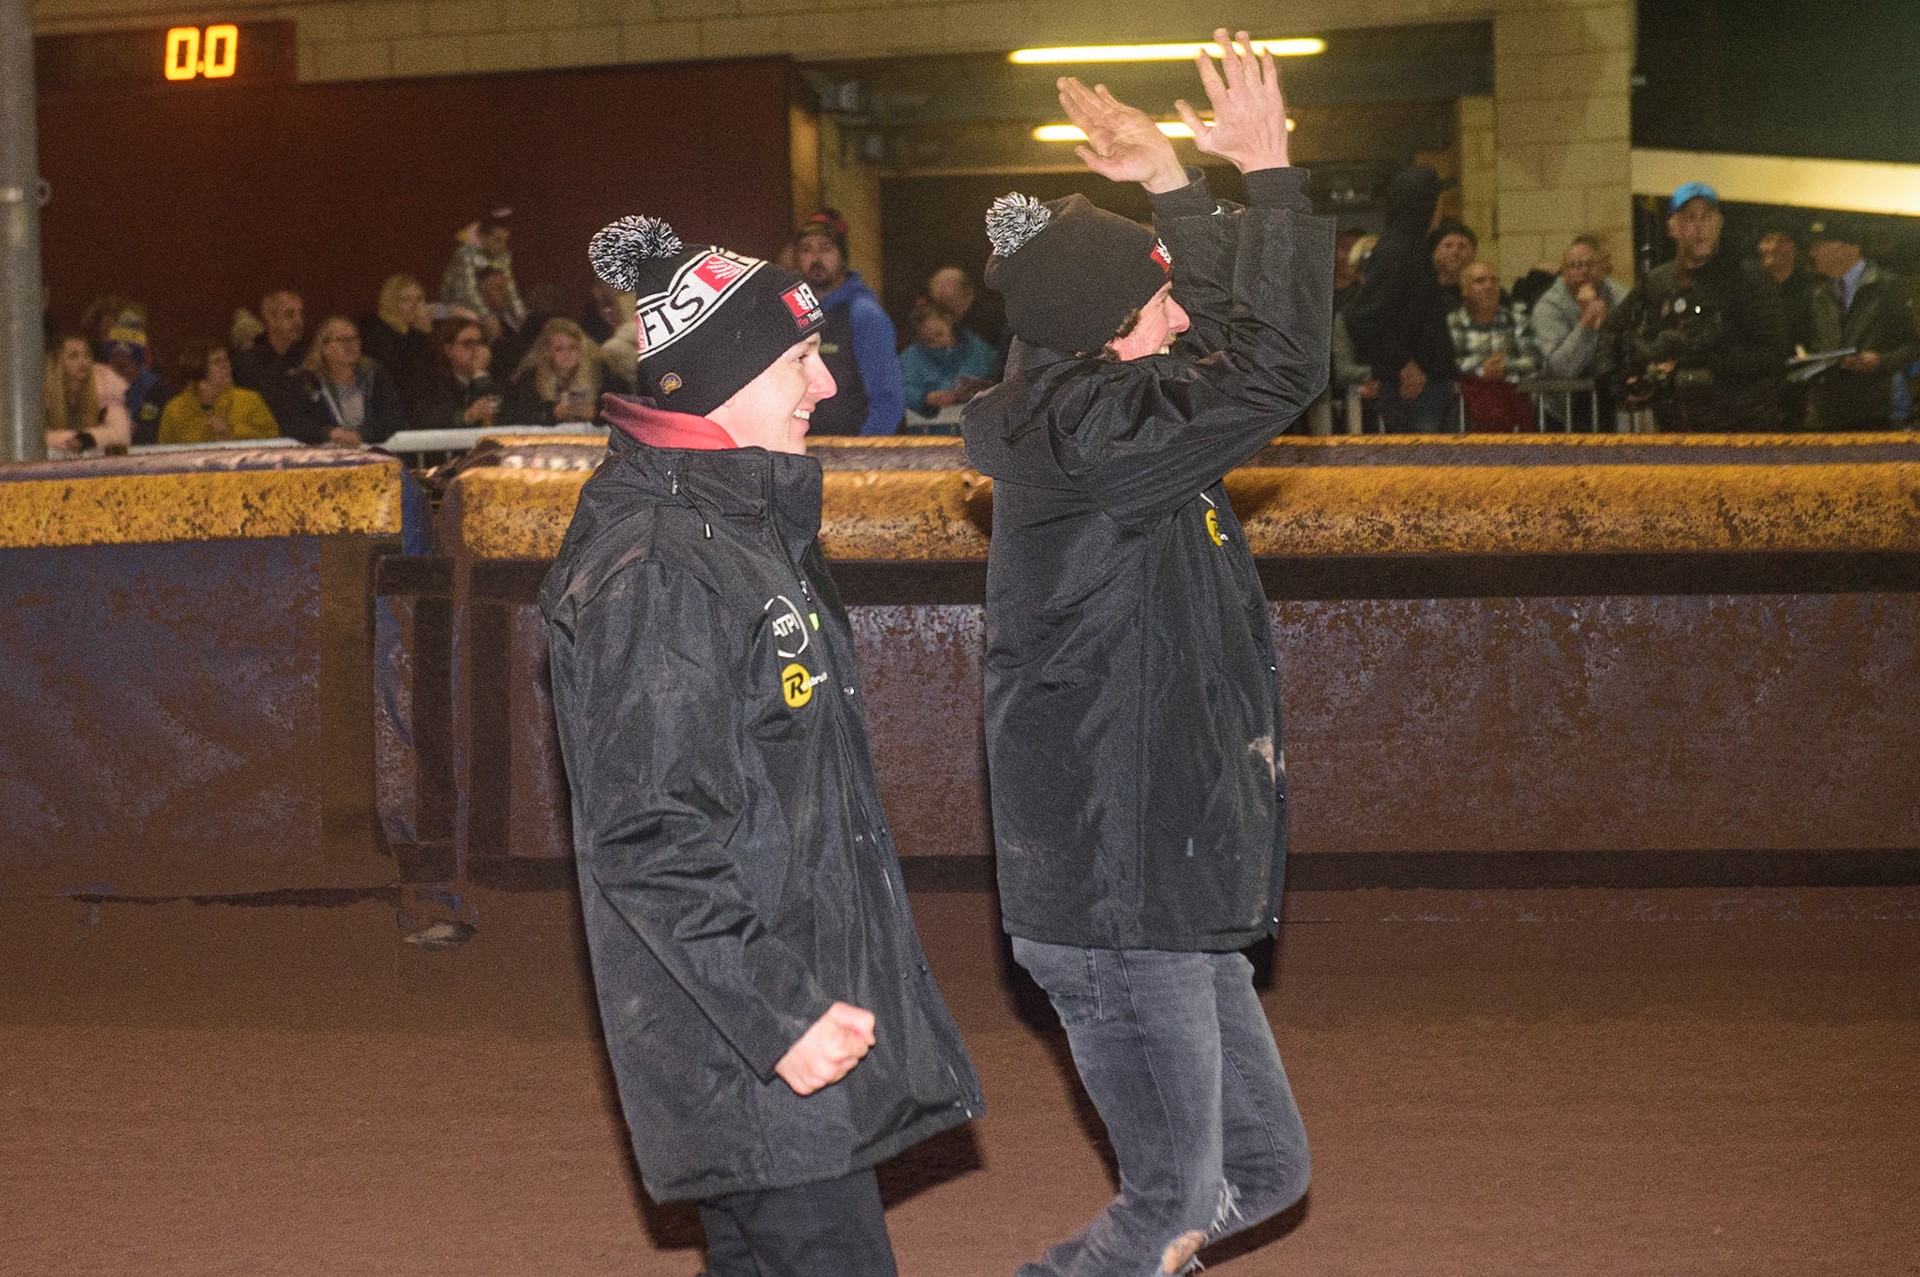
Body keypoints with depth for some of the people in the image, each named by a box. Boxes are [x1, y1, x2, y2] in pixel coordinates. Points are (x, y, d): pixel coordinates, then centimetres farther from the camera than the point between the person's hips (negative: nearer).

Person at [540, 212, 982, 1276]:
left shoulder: (745, 525, 14)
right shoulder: (655, 572, -19)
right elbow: (652, 840, -23)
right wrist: (779, 1014, -23)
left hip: (805, 981, 10)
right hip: (744, 1038, -10)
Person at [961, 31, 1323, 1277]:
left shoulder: (1102, 412, 11)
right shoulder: (1082, 436, -19)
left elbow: (1227, 332, 27)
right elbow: (1277, 365, -26)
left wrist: (1177, 187, 17)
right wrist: (1267, 171, -18)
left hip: (1169, 891, 10)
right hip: (1113, 903, -10)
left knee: (1264, 1171, 16)